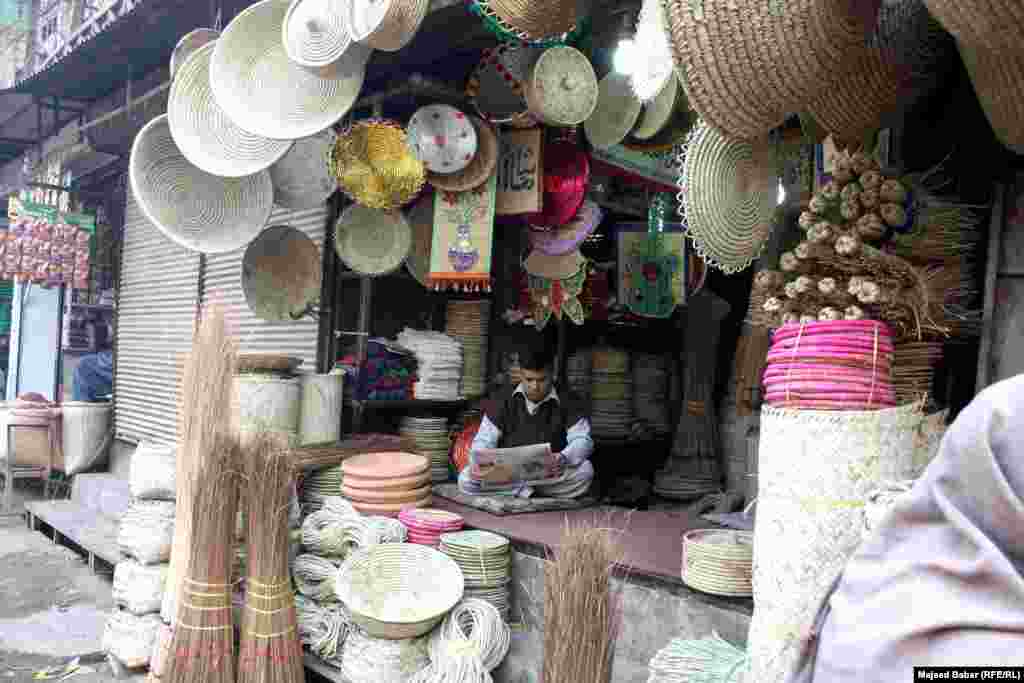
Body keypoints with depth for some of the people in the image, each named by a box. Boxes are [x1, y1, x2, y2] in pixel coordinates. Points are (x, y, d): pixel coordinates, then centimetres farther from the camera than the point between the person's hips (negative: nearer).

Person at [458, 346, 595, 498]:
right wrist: (478, 463, -21)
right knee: (466, 479, -25)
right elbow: (484, 440, 3)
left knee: (585, 470, -31)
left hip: (551, 475, -1)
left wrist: (564, 458, -31)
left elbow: (582, 440, -7)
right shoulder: (504, 402, 5)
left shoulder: (567, 403, 2)